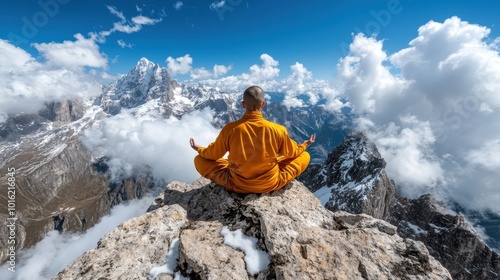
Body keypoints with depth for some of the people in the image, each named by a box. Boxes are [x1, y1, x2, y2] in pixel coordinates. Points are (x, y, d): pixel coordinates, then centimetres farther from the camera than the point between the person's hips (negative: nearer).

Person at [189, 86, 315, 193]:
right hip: (271, 184, 1)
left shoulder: (230, 129, -20)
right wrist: (305, 145, 23)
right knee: (305, 155, 18)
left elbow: (212, 154, -3)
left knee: (199, 159, 15)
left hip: (236, 184, 0)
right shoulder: (278, 130, -18)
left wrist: (199, 149, 19)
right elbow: (292, 152, 1)